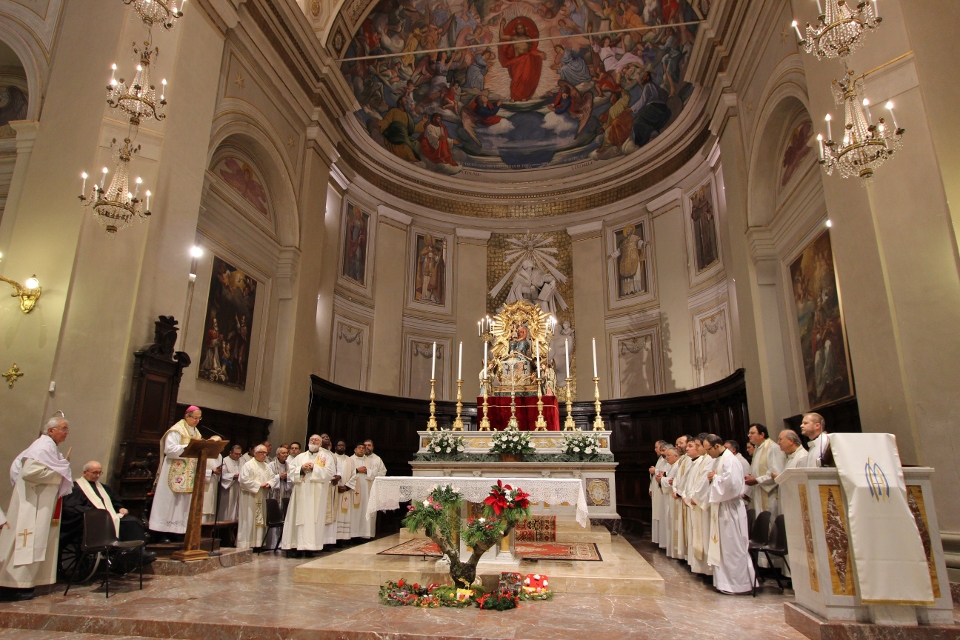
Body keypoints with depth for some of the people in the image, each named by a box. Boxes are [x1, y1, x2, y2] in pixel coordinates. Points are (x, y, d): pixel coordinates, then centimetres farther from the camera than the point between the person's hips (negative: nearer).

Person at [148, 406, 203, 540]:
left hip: (188, 474, 7)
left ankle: (177, 531, 10)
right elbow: (169, 449, -17)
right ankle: (164, 532, 0)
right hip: (174, 472, -7)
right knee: (169, 500, -4)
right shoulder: (177, 430, -8)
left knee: (183, 502, 6)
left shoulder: (196, 433, 16)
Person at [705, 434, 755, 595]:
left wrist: (715, 477, -13)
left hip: (730, 509, -10)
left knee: (732, 546, -1)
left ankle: (737, 583, 8)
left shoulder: (729, 460, -17)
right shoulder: (720, 459, 13)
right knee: (723, 545, 13)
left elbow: (731, 483, -27)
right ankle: (726, 581, 21)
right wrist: (713, 478, 2)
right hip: (722, 507, 10)